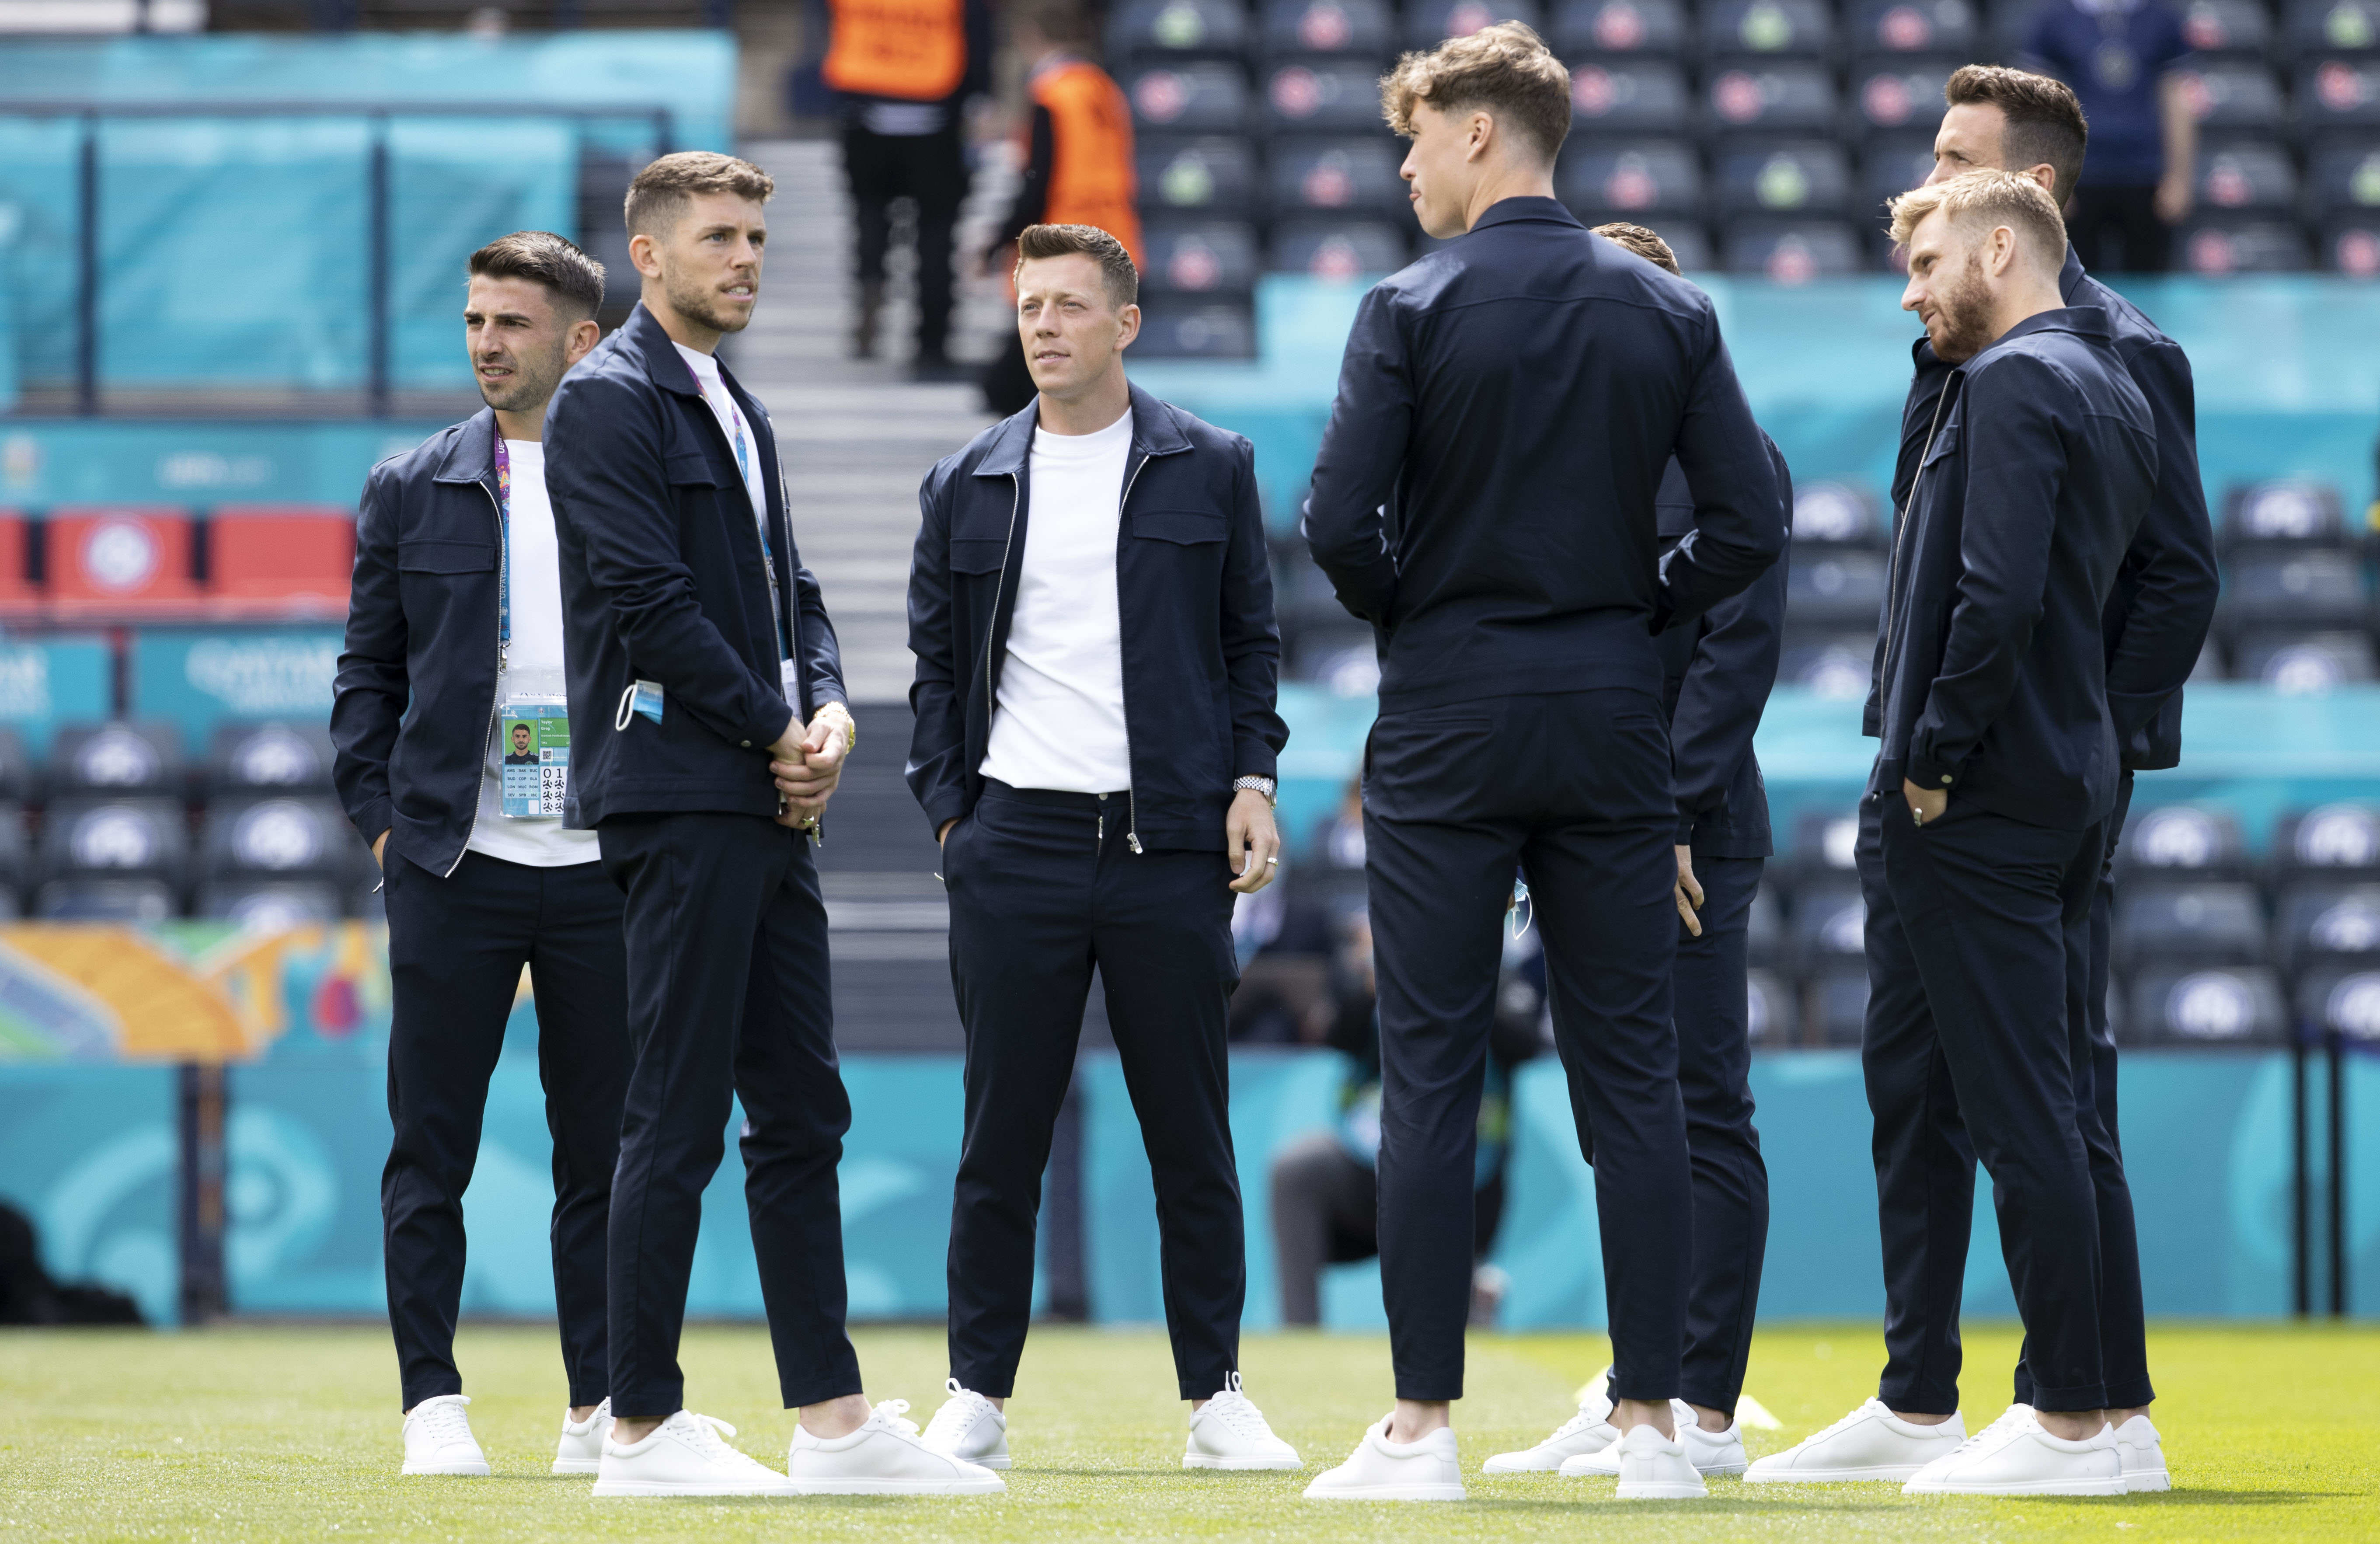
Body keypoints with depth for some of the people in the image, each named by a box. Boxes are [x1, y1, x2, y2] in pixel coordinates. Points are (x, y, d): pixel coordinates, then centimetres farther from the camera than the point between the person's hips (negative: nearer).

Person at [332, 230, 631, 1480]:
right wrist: (381, 816, 1)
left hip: (605, 863, 0)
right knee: (430, 1149, 0)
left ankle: (602, 1410, 11)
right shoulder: (411, 490, 7)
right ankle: (432, 1405, 6)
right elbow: (368, 673, 10)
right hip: (452, 862, 1)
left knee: (602, 1152, 4)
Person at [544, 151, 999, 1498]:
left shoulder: (737, 413, 22)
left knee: (802, 1114, 8)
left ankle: (835, 1422, 10)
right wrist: (772, 730, -11)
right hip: (678, 793, -9)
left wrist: (828, 712, 1)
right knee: (679, 1121, -8)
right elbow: (649, 597, -15)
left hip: (767, 803, 9)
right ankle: (644, 1430, -5)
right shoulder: (612, 401, -7)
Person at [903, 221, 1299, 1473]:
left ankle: (1215, 1398, 10)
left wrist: (1251, 781, -1)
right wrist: (947, 805, 3)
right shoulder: (968, 487, 10)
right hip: (1015, 846, 1)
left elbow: (1251, 641, 10)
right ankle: (976, 1401, 8)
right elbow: (936, 663, 13)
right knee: (1002, 1136, 1)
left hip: (1169, 844, -1)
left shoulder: (1209, 471, 7)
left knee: (1191, 1135, 3)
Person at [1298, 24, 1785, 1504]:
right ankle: (1654, 1423, 3)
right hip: (1614, 719, 3)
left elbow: (1341, 522, -13)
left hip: (1449, 718, -3)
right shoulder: (1670, 312, 4)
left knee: (1432, 1076, 0)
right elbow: (1753, 523, -1)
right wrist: (1637, 609, 12)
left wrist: (1410, 614, 6)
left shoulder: (1415, 308, -7)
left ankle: (1423, 1425, 0)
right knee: (1632, 1075, 5)